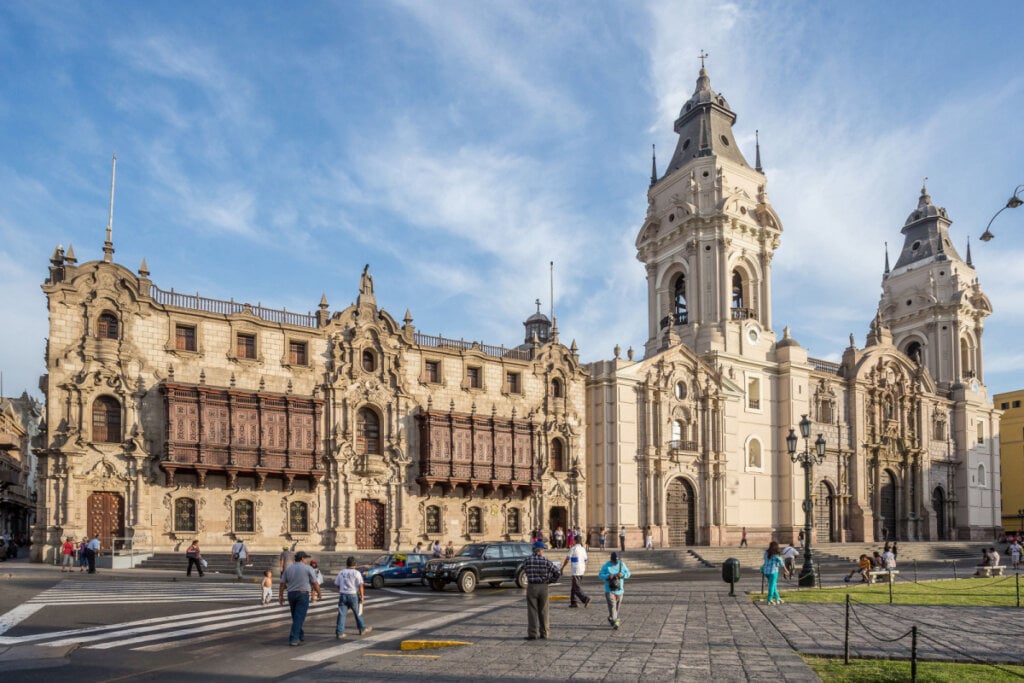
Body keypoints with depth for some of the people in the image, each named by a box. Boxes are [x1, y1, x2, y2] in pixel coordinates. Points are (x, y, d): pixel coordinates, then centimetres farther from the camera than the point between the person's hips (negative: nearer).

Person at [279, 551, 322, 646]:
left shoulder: (288, 568, 8)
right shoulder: (308, 568, -5)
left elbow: (282, 583, 5)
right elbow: (314, 583, -3)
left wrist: (281, 596, 10)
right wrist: (318, 593, 11)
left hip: (291, 594, 5)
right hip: (303, 594, -5)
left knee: (296, 617, 18)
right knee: (299, 617, -5)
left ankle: (300, 635, 30)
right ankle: (294, 639, -10)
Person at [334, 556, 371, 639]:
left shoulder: (341, 573, 4)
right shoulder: (356, 573, -9)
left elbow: (337, 584, 12)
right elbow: (360, 585, -13)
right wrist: (362, 597, -7)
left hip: (343, 595, 3)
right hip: (353, 595, -3)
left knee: (342, 614, 2)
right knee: (358, 613, 13)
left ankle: (339, 633, -2)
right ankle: (362, 629, 27)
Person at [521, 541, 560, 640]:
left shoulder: (527, 560, -4)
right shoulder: (546, 561, -5)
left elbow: (525, 572, 6)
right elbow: (556, 572, -6)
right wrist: (550, 580, 7)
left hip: (531, 587, -1)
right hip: (543, 587, 1)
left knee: (532, 611, 4)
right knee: (543, 612, 10)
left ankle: (532, 634, 3)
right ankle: (544, 634, 15)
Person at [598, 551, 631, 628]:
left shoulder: (622, 564, 1)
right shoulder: (606, 566, -7)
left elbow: (628, 573, 4)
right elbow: (600, 575, -6)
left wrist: (622, 575, -18)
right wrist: (608, 576, -25)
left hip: (619, 590, 4)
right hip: (609, 590, -4)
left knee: (617, 607, 12)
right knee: (612, 606, -15)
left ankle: (611, 620, 29)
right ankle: (614, 622, -17)